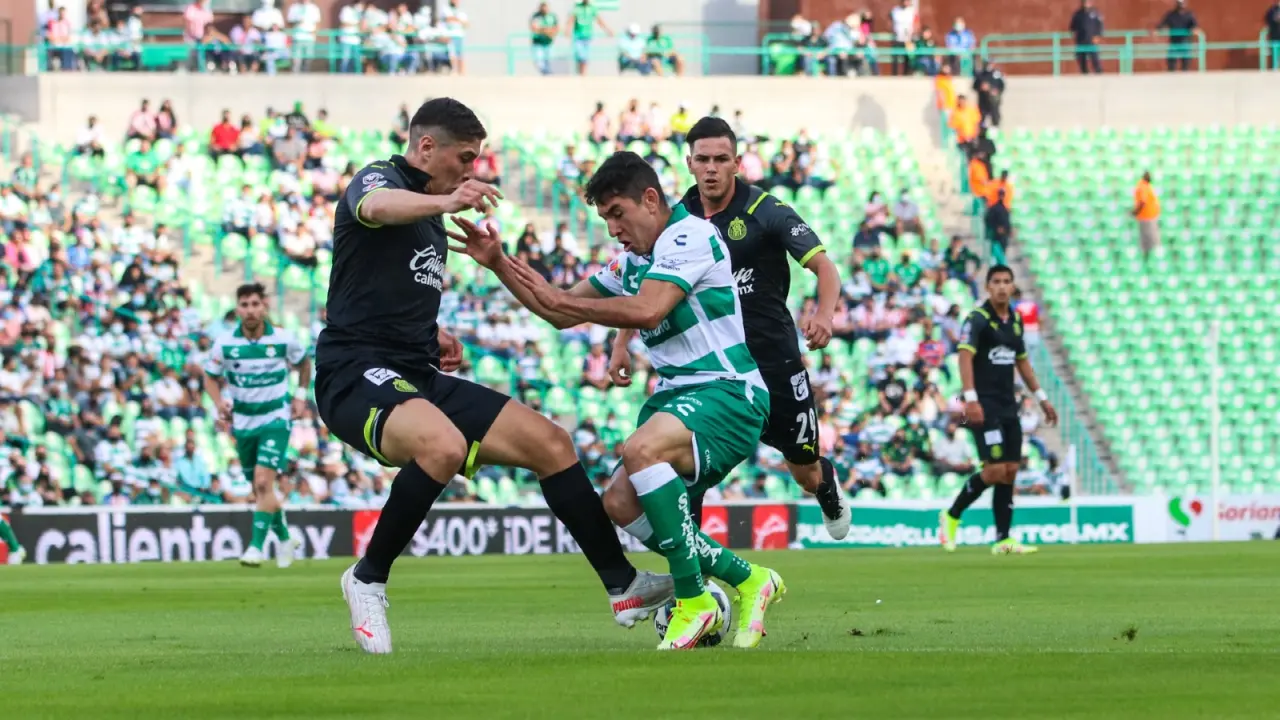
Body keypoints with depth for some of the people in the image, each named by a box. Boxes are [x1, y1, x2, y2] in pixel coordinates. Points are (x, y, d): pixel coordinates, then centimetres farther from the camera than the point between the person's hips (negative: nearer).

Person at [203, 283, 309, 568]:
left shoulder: (283, 339, -9)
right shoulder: (225, 344, -8)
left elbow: (304, 363, 12)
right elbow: (210, 377, 5)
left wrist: (301, 395, 3)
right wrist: (220, 402, -13)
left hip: (276, 419, -3)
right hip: (243, 423, 3)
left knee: (264, 481, -19)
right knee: (260, 490, 10)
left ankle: (257, 546, -17)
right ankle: (285, 538, 31)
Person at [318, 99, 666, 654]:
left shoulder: (431, 215, 21)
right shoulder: (380, 179, -7)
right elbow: (375, 208, -35)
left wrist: (433, 334, 16)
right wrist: (444, 202, -54)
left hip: (419, 378, 9)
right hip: (358, 374, -9)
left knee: (549, 443, 3)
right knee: (443, 445, -37)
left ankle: (623, 586, 11)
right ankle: (368, 578, -19)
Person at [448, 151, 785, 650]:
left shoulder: (690, 236, -11)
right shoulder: (633, 261, 17)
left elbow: (647, 310, -26)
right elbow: (563, 314, 25)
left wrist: (559, 299, -19)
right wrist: (498, 264, 13)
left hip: (726, 391, -10)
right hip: (676, 394, 10)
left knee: (641, 449, -34)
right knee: (621, 504, -6)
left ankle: (694, 601, -27)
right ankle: (747, 581, 7)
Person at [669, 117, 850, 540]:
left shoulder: (765, 211, -11)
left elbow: (824, 267, -14)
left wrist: (824, 315, -34)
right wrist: (622, 343, 3)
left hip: (774, 358, -2)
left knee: (805, 474, 12)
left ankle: (826, 482, 49)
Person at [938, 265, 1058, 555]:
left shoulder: (1015, 321, 13)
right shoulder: (977, 319, -9)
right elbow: (965, 357, -19)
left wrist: (1042, 398, 23)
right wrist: (971, 399, -31)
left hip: (1008, 406, 7)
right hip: (985, 407, -7)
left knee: (1010, 471, 2)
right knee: (995, 470, -14)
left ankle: (1003, 539, 5)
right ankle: (951, 517, 4)